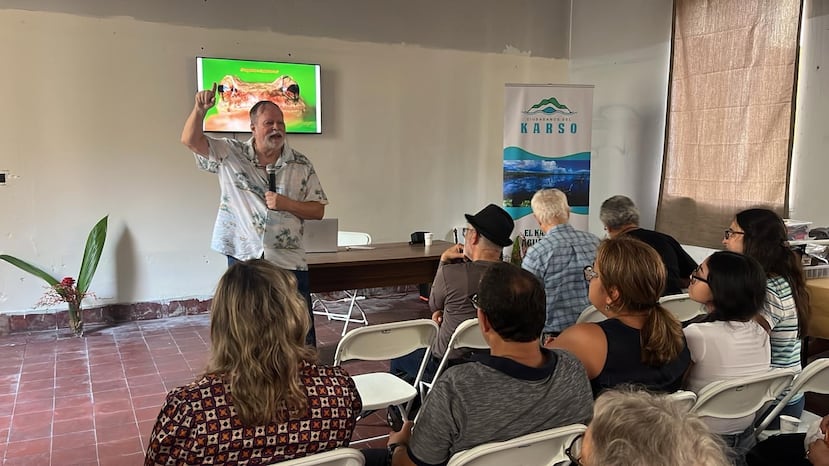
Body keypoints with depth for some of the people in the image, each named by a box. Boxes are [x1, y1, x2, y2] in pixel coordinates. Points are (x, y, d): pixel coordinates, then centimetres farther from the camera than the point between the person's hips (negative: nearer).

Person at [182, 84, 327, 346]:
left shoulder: (301, 165, 0)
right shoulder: (230, 155, 2)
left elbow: (318, 210, 2)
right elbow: (190, 140, -3)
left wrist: (286, 204, -15)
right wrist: (200, 109, -19)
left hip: (289, 263, 0)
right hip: (242, 259, 1)